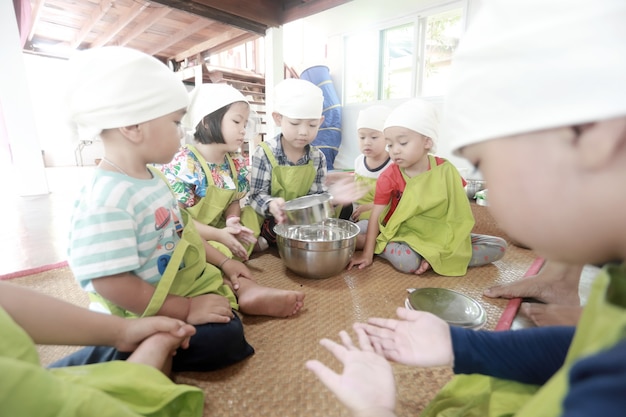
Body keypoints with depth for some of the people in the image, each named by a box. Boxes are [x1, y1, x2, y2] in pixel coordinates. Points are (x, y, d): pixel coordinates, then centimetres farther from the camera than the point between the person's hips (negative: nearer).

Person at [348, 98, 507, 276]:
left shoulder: (446, 170, -9)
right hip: (405, 235, -4)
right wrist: (367, 253, -14)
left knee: (499, 246, -7)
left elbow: (457, 215, -3)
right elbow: (376, 216, -10)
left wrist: (437, 252, -12)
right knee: (407, 261, -37)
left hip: (440, 236, 4)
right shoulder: (388, 177, -13)